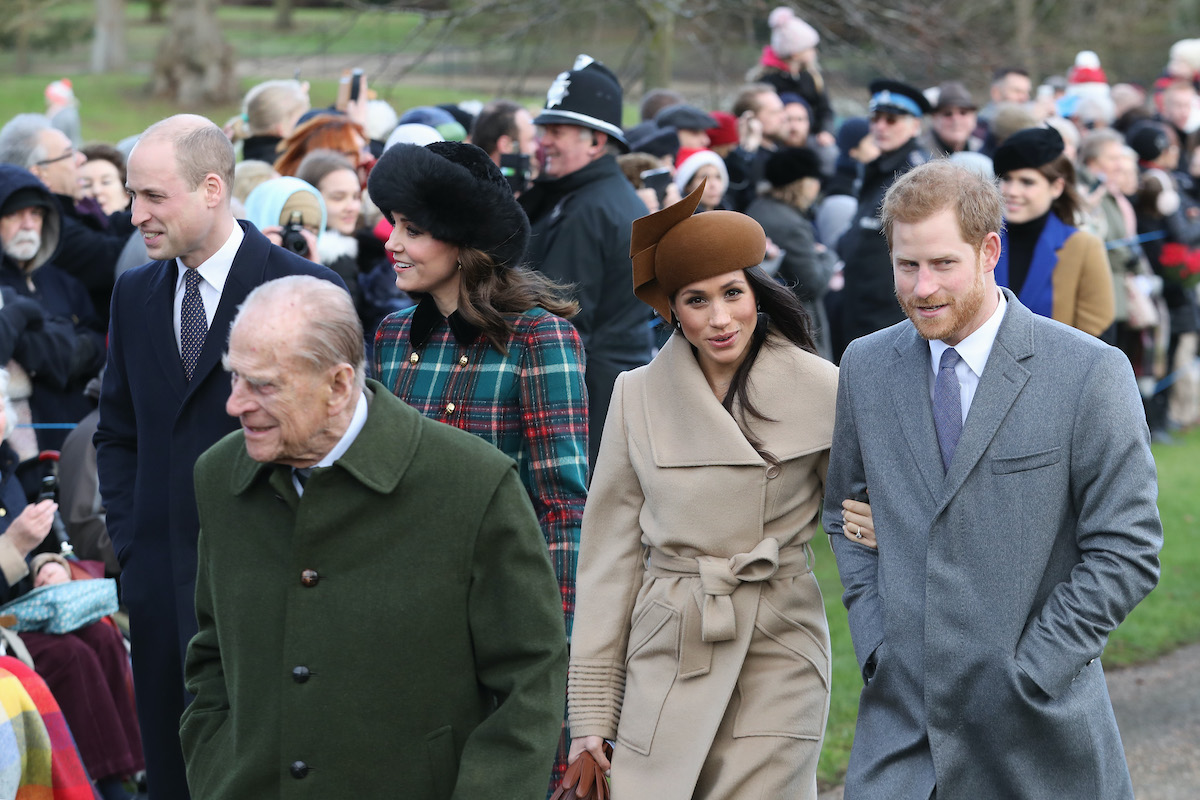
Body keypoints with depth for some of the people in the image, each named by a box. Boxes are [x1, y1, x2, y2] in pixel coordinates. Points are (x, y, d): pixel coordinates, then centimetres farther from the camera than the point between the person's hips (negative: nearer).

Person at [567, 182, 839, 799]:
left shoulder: (820, 390, -2)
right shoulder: (638, 396, 3)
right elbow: (609, 554, 6)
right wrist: (591, 709, 4)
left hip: (777, 655, -1)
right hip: (665, 655, 2)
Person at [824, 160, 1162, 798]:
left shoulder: (1090, 373, -8)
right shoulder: (866, 367, 6)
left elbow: (1127, 549, -7)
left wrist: (1027, 673, -10)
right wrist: (874, 643, 5)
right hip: (899, 713, 3)